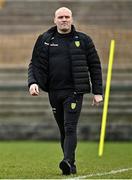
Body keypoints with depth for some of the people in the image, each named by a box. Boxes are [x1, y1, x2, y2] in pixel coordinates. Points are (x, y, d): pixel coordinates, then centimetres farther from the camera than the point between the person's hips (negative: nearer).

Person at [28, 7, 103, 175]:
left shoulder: (83, 40, 5)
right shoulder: (45, 40, 9)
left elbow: (95, 66, 8)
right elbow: (35, 63, 9)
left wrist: (97, 92, 3)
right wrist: (32, 82, -9)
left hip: (74, 92, -3)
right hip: (54, 92, 3)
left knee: (70, 128, -15)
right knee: (63, 130, 7)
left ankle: (68, 161, -25)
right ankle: (71, 166, 14)